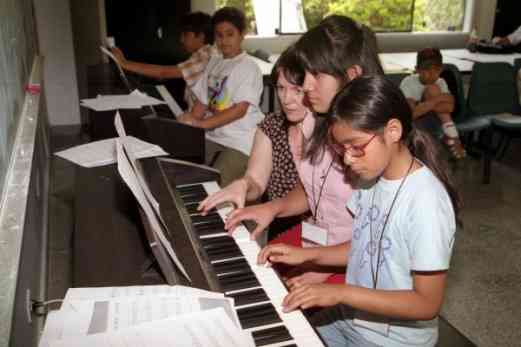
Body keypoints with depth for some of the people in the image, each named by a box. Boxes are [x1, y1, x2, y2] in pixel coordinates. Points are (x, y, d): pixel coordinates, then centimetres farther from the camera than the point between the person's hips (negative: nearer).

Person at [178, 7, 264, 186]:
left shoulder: (248, 67, -10)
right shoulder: (214, 62, 13)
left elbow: (240, 109, -18)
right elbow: (203, 101, 13)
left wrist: (200, 123, -23)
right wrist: (188, 124, -5)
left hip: (240, 143, -6)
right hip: (213, 137, 6)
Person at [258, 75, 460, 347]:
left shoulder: (427, 202, -27)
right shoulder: (373, 176, -3)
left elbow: (427, 304, -23)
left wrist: (341, 292, -26)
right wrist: (306, 254, -3)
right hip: (348, 318, 6)